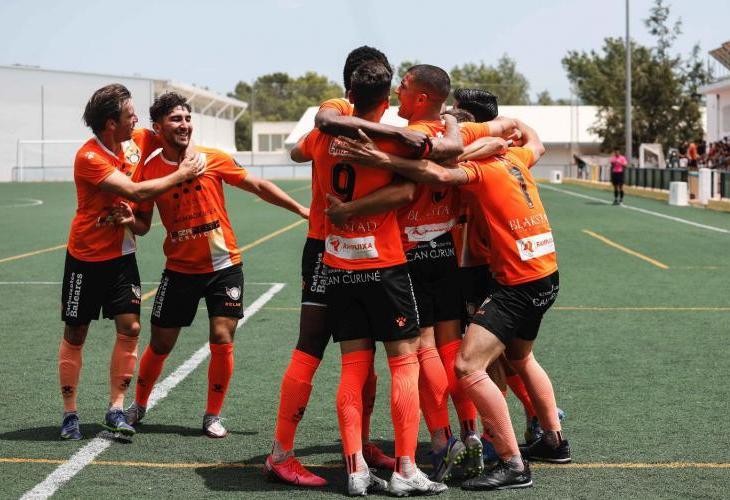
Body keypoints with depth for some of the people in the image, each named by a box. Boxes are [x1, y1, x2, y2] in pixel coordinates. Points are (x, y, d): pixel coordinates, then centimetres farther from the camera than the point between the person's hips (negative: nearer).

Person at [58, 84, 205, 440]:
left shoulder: (137, 141, -2)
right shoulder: (89, 158, -23)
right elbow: (135, 192, -29)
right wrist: (181, 175, -21)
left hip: (122, 254, 6)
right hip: (86, 257, -6)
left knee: (130, 327, -5)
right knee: (75, 334, 4)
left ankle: (116, 409, 2)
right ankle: (70, 414, 12)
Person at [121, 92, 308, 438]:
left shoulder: (212, 159, -6)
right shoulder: (149, 170, -4)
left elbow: (258, 186, 2)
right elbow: (144, 225, 5)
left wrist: (301, 209, -1)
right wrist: (131, 220, -18)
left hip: (224, 265, 0)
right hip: (180, 269, 1)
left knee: (222, 340, -8)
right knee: (160, 344, 5)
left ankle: (213, 416, 9)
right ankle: (138, 405, 29)